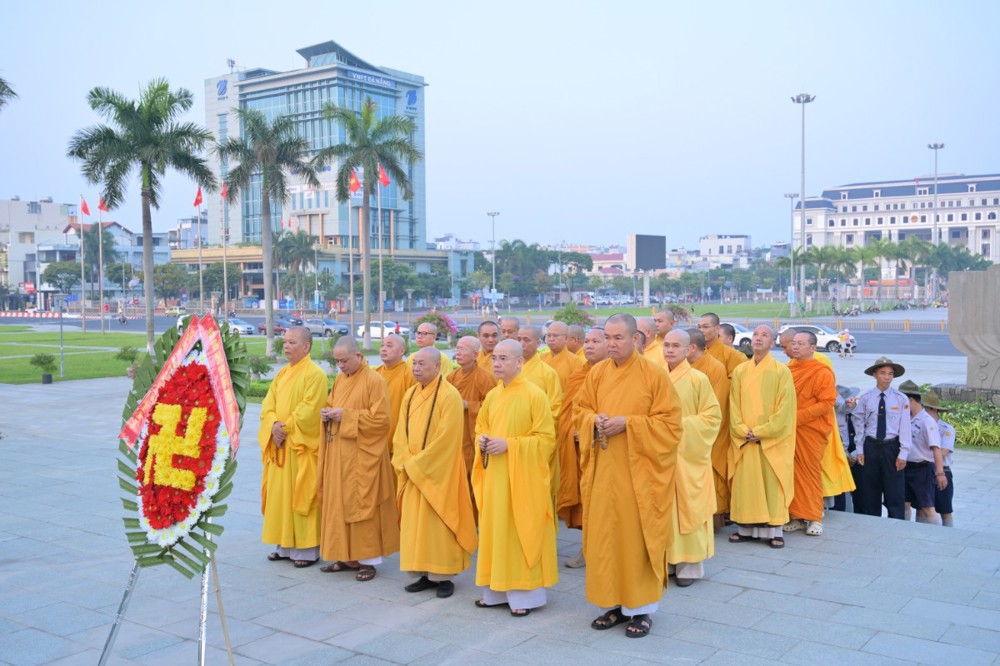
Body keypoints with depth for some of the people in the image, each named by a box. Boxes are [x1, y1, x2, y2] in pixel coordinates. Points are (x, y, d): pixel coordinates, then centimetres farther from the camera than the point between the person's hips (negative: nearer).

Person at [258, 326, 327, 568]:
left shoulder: (315, 374, -11)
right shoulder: (282, 374, 14)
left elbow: (309, 410, -18)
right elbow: (268, 404, 8)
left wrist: (286, 428, -14)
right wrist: (273, 425, -10)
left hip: (302, 446, -8)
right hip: (280, 444, 8)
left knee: (301, 495, -3)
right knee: (280, 494, 10)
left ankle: (307, 549, 5)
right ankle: (285, 545, 20)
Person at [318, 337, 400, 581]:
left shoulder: (374, 381, -11)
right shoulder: (339, 380, 11)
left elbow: (380, 419, -15)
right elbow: (331, 404, 22)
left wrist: (346, 415, -18)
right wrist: (328, 413, -1)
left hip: (362, 455, -7)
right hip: (338, 453, 7)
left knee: (362, 504, -2)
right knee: (338, 502, 9)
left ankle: (367, 559, 8)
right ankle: (345, 555, 19)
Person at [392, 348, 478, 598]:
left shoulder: (449, 395, -13)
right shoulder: (410, 394, 9)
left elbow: (445, 438, -18)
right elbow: (401, 433, 9)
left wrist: (417, 464, -15)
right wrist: (406, 462, -6)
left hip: (437, 472, -7)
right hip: (412, 472, 7)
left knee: (438, 523, -1)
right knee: (414, 522, 9)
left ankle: (443, 576, 10)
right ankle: (424, 574, 18)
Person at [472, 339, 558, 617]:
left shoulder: (534, 395, -11)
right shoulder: (491, 396, 8)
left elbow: (547, 438, -12)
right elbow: (480, 427, 20)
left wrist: (509, 444, -19)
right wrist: (482, 440, -3)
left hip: (522, 478, -6)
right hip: (494, 476, 6)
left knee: (520, 531, 0)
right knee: (495, 529, 10)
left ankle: (524, 594, 11)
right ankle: (497, 589, 22)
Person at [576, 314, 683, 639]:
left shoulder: (655, 375, -8)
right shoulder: (597, 373, 6)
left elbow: (670, 423, -9)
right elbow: (580, 411, 13)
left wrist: (627, 423, -18)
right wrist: (594, 420, -9)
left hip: (638, 472, -4)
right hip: (603, 470, 5)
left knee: (636, 534, 1)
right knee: (604, 534, 8)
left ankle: (642, 607, 15)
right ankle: (614, 602, 22)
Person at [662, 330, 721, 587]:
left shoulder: (698, 379, -6)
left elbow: (712, 416, -5)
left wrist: (682, 424, -15)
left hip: (687, 456, -4)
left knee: (687, 508, 2)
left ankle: (689, 565, 12)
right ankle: (666, 560, 19)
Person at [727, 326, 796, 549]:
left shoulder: (782, 371, -3)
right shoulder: (739, 371, 7)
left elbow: (784, 408, -9)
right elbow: (734, 406, 5)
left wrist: (761, 432, -14)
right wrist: (744, 431, -10)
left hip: (773, 440, -3)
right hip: (744, 440, 3)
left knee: (771, 484, 0)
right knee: (745, 483, 4)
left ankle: (774, 531, 7)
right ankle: (746, 528, 12)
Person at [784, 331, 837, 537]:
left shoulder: (823, 372, -6)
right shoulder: (787, 371, 10)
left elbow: (826, 403, -12)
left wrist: (797, 416, -17)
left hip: (811, 430, -4)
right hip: (789, 430, 5)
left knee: (811, 473, 2)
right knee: (793, 473, 5)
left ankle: (815, 518, 11)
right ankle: (797, 516, 13)